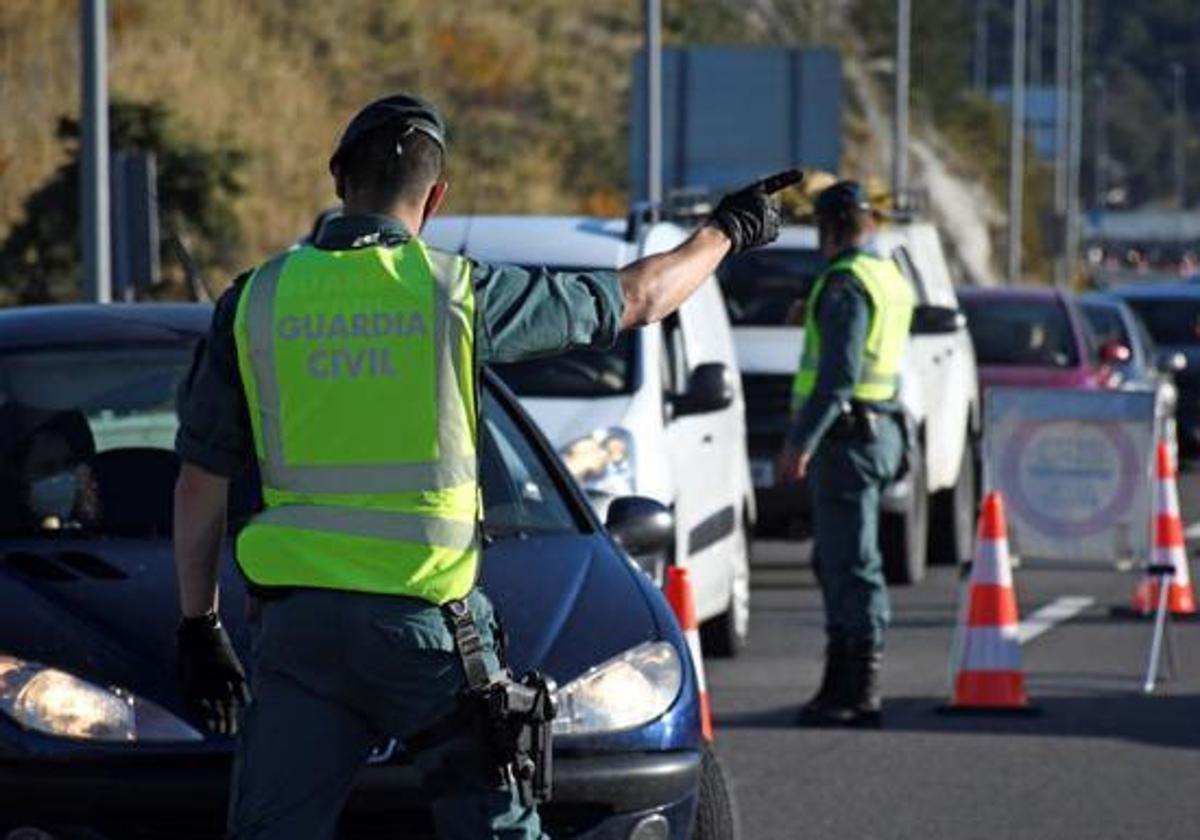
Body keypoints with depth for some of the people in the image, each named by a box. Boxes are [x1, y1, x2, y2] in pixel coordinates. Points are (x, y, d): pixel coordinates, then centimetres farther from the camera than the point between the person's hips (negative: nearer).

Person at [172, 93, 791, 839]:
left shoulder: (255, 301, 3)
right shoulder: (456, 289, -2)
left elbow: (201, 484, 6)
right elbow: (639, 299, 11)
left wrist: (199, 626, 15)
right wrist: (728, 231, 30)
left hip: (297, 623, 1)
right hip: (426, 623, -1)